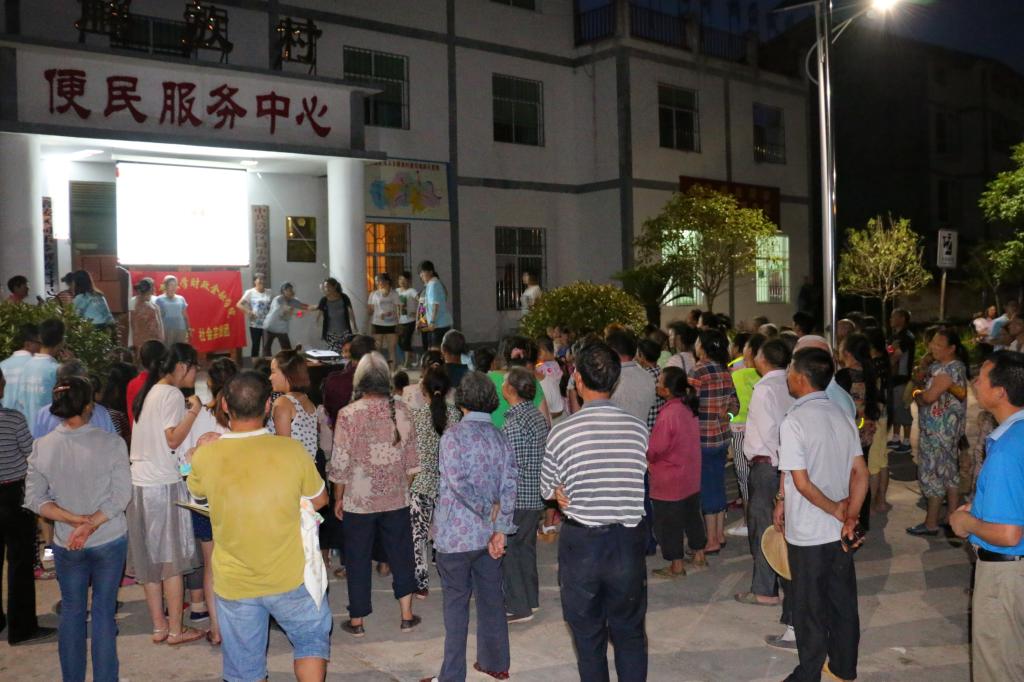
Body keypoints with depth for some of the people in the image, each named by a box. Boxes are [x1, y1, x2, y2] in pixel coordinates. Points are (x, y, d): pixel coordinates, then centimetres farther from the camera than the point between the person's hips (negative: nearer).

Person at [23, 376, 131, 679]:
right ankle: (104, 677, 17)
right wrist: (90, 525, -16)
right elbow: (121, 496, -16)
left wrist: (74, 520, -11)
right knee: (103, 611, 9)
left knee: (71, 611, 16)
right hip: (110, 540, -2)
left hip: (66, 544, 2)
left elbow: (34, 499, -5)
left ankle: (72, 678, 27)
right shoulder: (112, 443, -15)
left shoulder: (41, 447, -7)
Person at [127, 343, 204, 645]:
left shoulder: (149, 392, 16)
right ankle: (175, 630, 7)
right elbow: (173, 440, -18)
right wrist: (194, 411, -15)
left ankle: (159, 626, 20)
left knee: (149, 559, 12)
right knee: (172, 559, 0)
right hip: (164, 484, -9)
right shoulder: (173, 394, -11)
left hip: (139, 483, 9)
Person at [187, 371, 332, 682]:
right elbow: (319, 499, 1)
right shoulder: (292, 450, -15)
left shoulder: (205, 456, -13)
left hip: (234, 584, 1)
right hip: (290, 578, -1)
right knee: (312, 640, 22)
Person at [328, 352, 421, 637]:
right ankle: (406, 615, 22)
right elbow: (411, 461, 3)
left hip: (358, 501, -2)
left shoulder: (349, 414, -13)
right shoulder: (401, 411, -3)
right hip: (396, 499, 2)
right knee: (401, 554, 15)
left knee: (357, 560, 10)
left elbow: (339, 464, -10)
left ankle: (357, 620, 20)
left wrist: (337, 499, 2)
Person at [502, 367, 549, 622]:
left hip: (517, 498, -9)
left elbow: (511, 467, -22)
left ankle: (518, 607, 6)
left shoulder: (515, 423, -21)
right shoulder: (538, 416, 8)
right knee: (526, 546, 19)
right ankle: (531, 599, 29)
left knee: (506, 550, 1)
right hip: (537, 496, 9)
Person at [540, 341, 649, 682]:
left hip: (581, 542, -2)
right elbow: (637, 480, 2)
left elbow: (548, 491, -1)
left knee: (589, 638, 15)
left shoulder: (562, 431, -13)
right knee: (630, 635, 18)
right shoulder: (638, 428, -7)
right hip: (629, 541, 2)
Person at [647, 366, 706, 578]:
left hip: (669, 481, -8)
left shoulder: (668, 414, -26)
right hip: (691, 478, 8)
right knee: (692, 516, 21)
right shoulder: (689, 409, 0)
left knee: (668, 523, 6)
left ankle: (676, 565, 16)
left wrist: (646, 458, 1)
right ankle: (699, 556, 32)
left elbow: (654, 450, -21)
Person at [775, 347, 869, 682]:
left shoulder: (794, 421, -18)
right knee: (843, 601, 18)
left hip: (807, 532, -6)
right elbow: (861, 473, 0)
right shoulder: (842, 416, 2)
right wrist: (849, 517, -3)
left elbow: (802, 482, -21)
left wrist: (836, 510, -9)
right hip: (839, 531, 6)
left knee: (809, 606, 8)